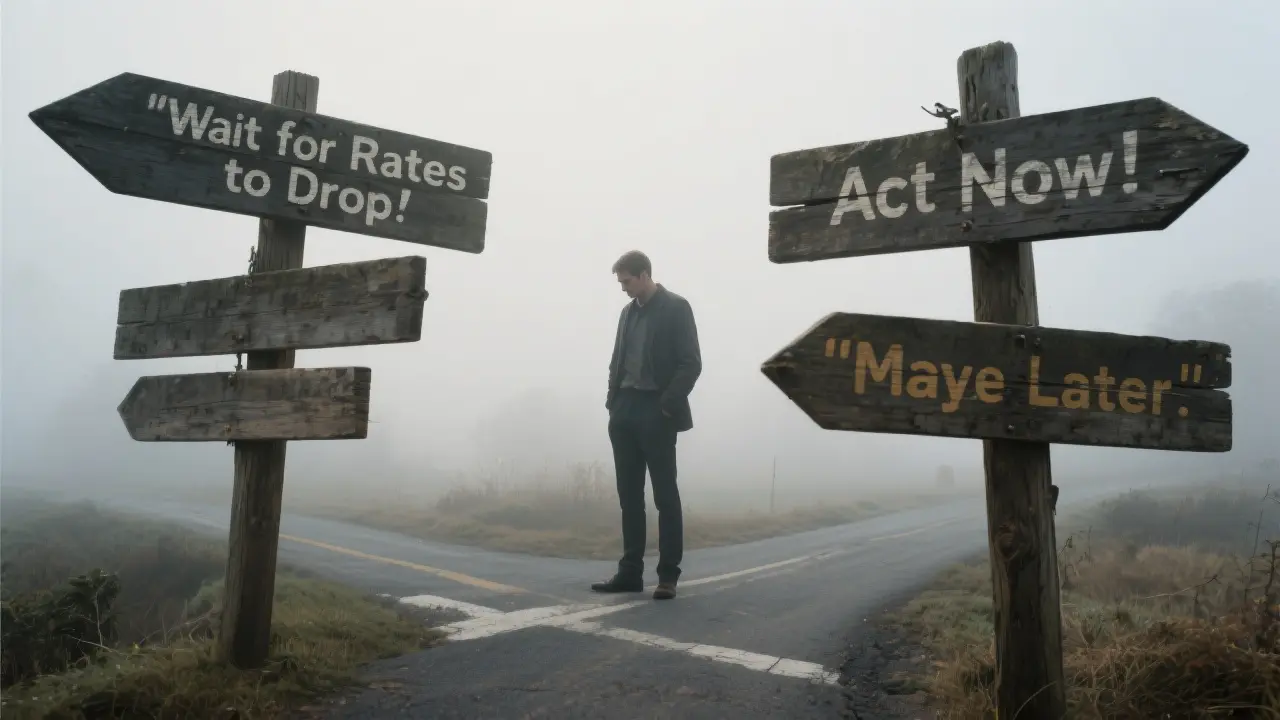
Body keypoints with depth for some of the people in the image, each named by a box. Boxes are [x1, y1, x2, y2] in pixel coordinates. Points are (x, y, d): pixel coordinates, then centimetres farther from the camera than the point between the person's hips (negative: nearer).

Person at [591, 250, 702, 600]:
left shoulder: (675, 307, -3)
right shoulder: (628, 312, 17)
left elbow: (691, 363, -9)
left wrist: (668, 405, -15)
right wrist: (613, 401, 5)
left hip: (656, 414, -6)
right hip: (625, 413, 7)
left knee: (665, 495, -1)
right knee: (629, 495, 7)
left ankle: (668, 575, 5)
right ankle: (630, 571, 13)